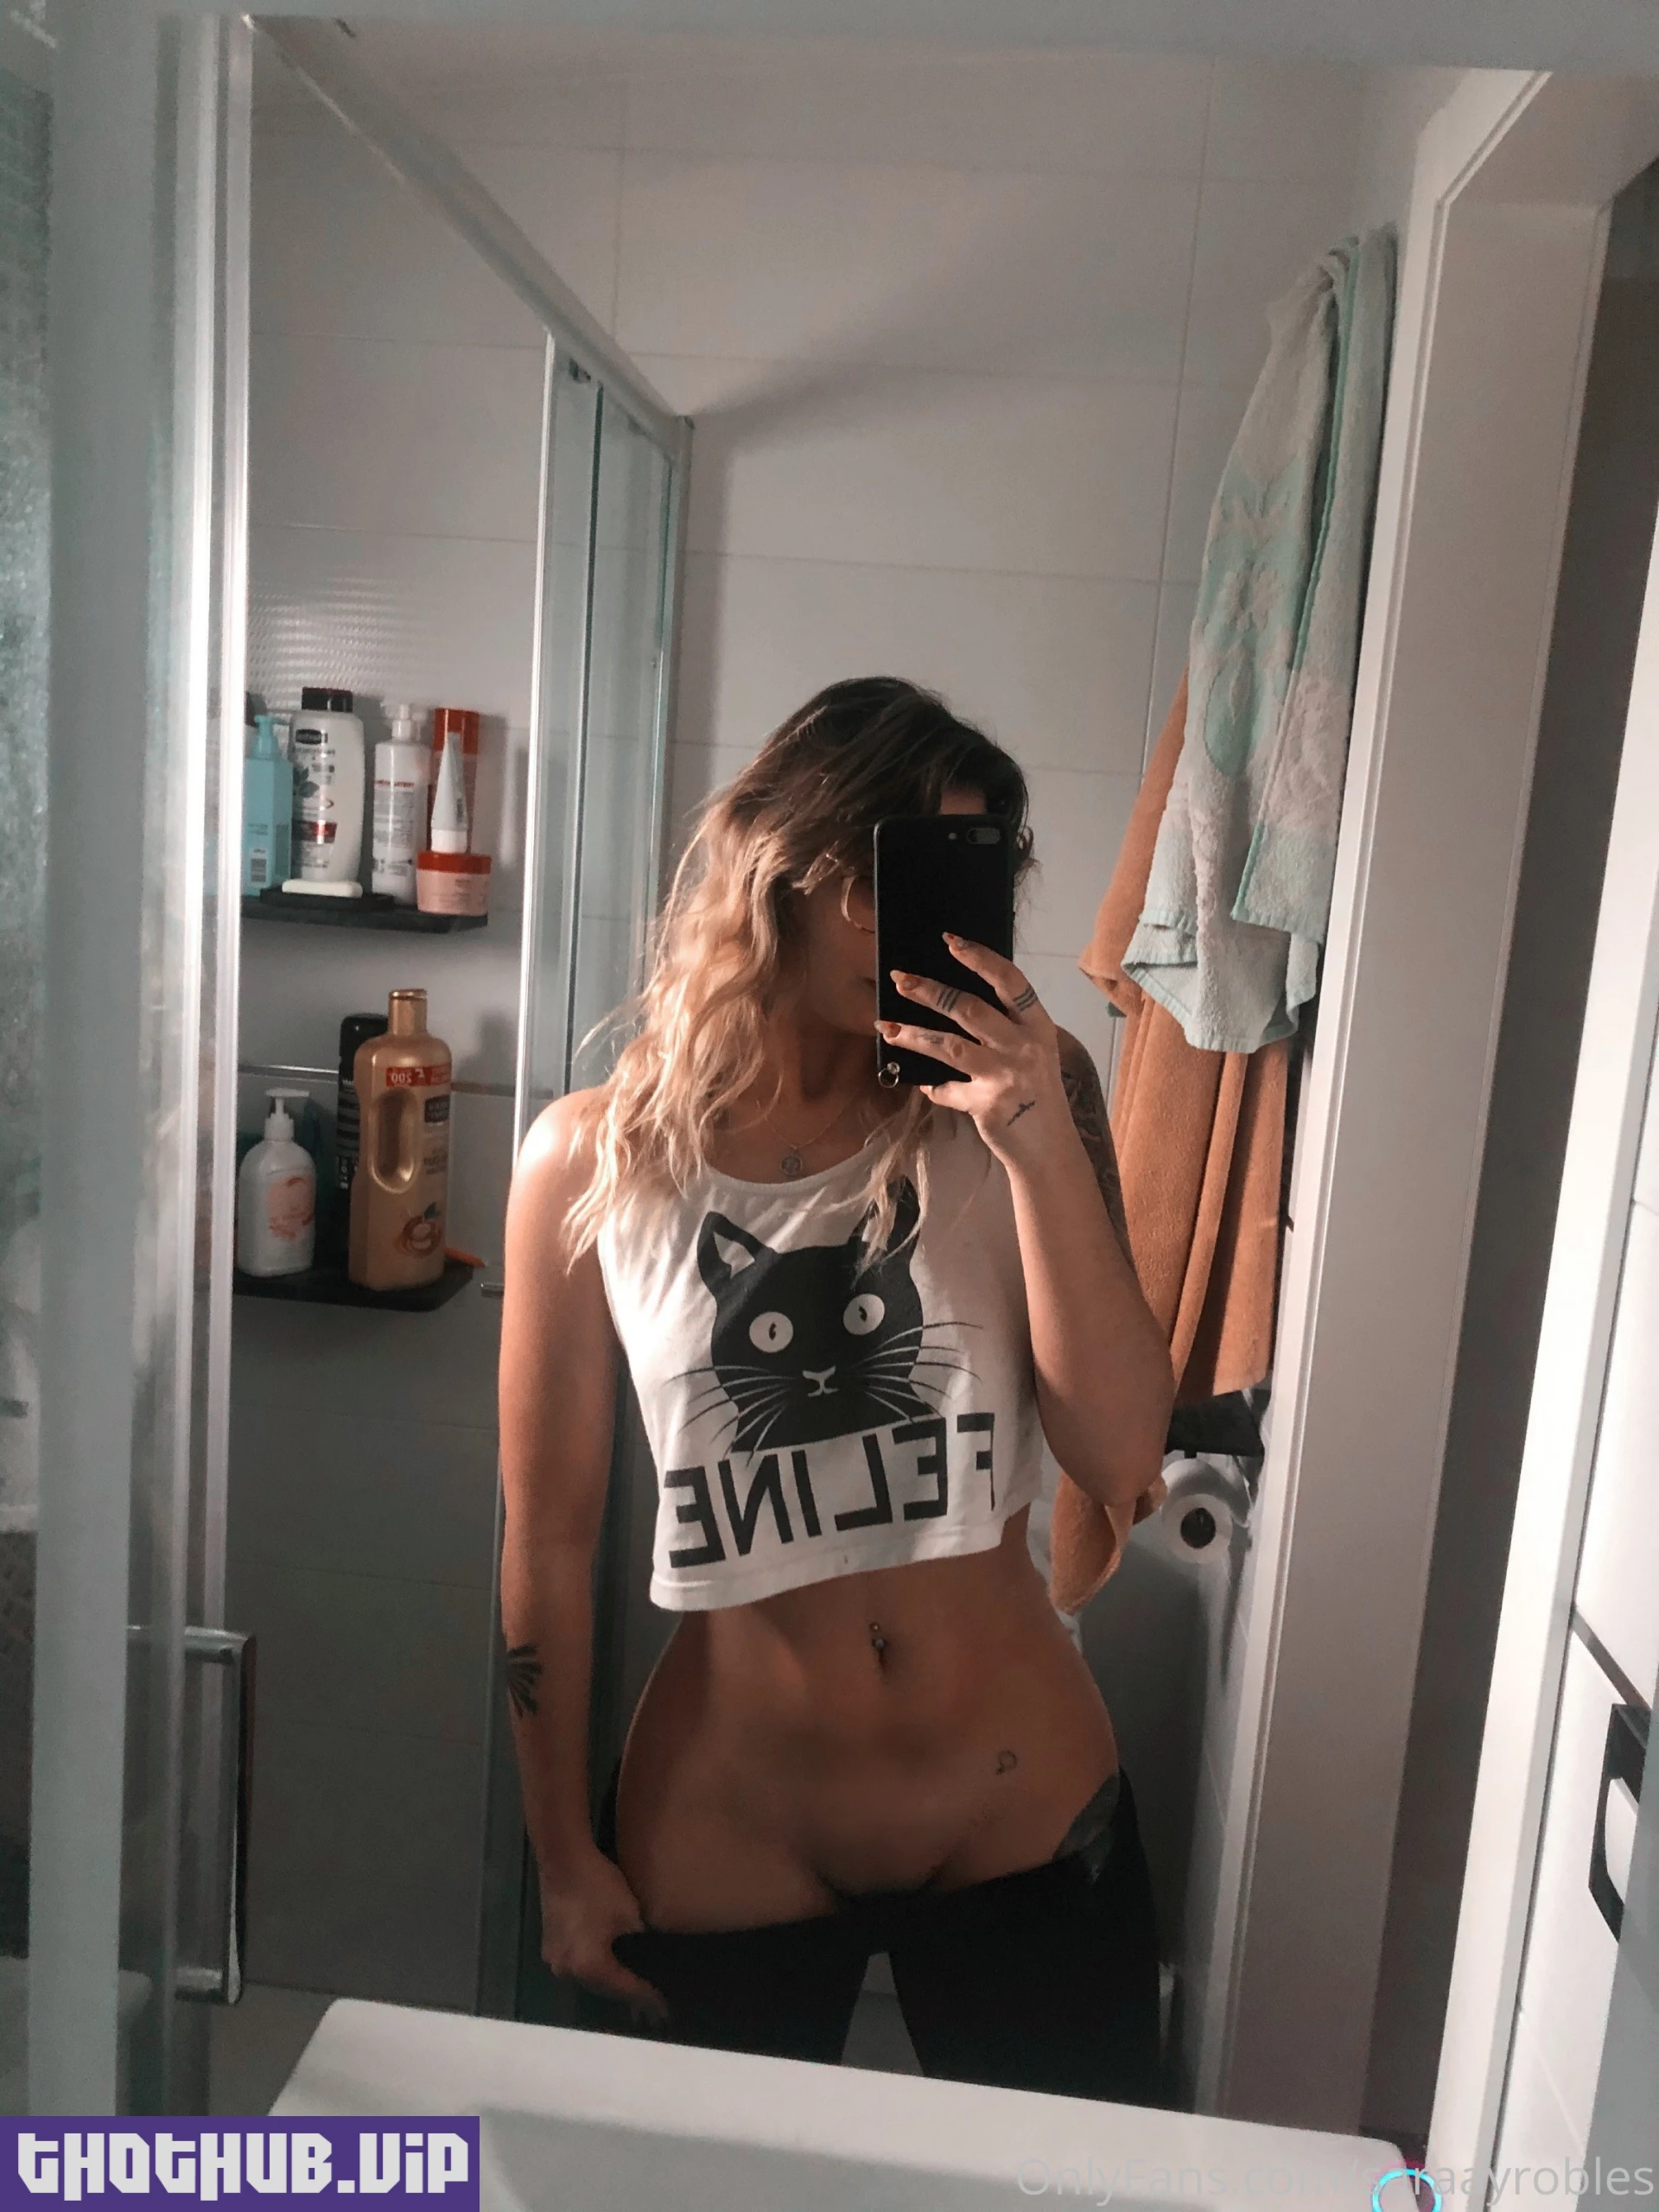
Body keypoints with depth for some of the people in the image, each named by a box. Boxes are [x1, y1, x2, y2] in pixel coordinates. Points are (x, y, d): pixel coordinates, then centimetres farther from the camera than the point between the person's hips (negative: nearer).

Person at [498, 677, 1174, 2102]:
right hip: (723, 1855, 0)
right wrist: (566, 1856, 4)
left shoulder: (1013, 1099, -8)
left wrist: (1042, 1141, -25)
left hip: (1030, 1835, 1)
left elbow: (1122, 1460, -14)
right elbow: (550, 1537, -3)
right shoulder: (599, 1158, -10)